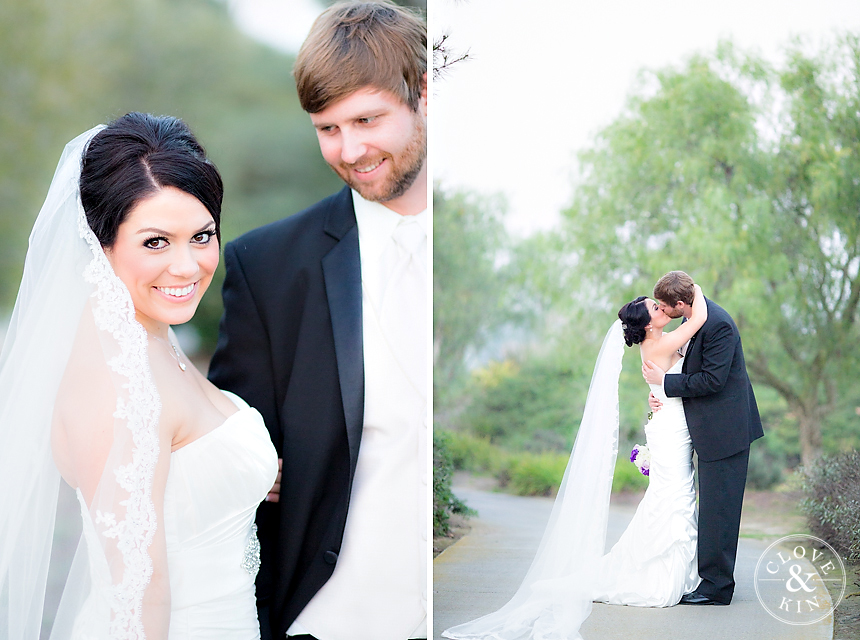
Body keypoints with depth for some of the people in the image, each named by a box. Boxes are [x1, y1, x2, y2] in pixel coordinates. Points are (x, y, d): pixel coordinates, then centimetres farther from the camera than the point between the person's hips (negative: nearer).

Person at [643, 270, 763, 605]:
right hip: (711, 429, 10)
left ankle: (716, 587, 1)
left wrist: (665, 382, -14)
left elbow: (712, 379, -23)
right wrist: (663, 392, -2)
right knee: (712, 506, 14)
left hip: (725, 429, -10)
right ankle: (715, 579, 22)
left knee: (717, 509, -5)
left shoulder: (717, 324, -21)